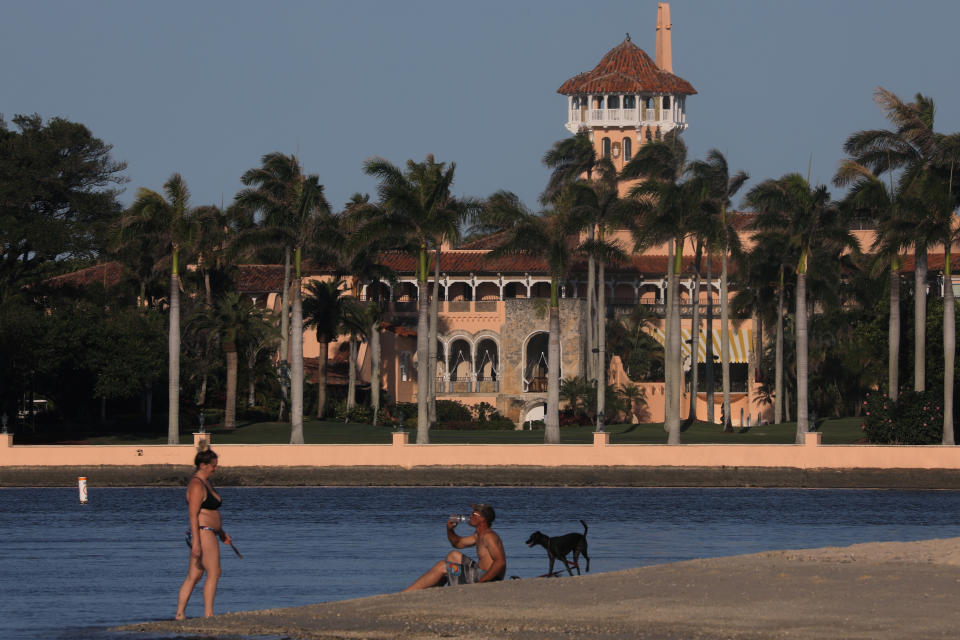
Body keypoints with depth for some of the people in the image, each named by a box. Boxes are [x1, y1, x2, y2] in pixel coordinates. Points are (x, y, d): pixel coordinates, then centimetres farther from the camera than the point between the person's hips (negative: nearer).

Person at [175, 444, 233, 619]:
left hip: (210, 533, 10)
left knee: (193, 577, 9)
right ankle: (208, 614, -9)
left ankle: (180, 614, 9)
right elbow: (193, 515, -18)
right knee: (214, 573, -9)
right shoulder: (196, 485, -13)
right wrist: (196, 542, -23)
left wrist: (221, 533, 31)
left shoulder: (206, 482, 18)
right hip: (203, 533, -10)